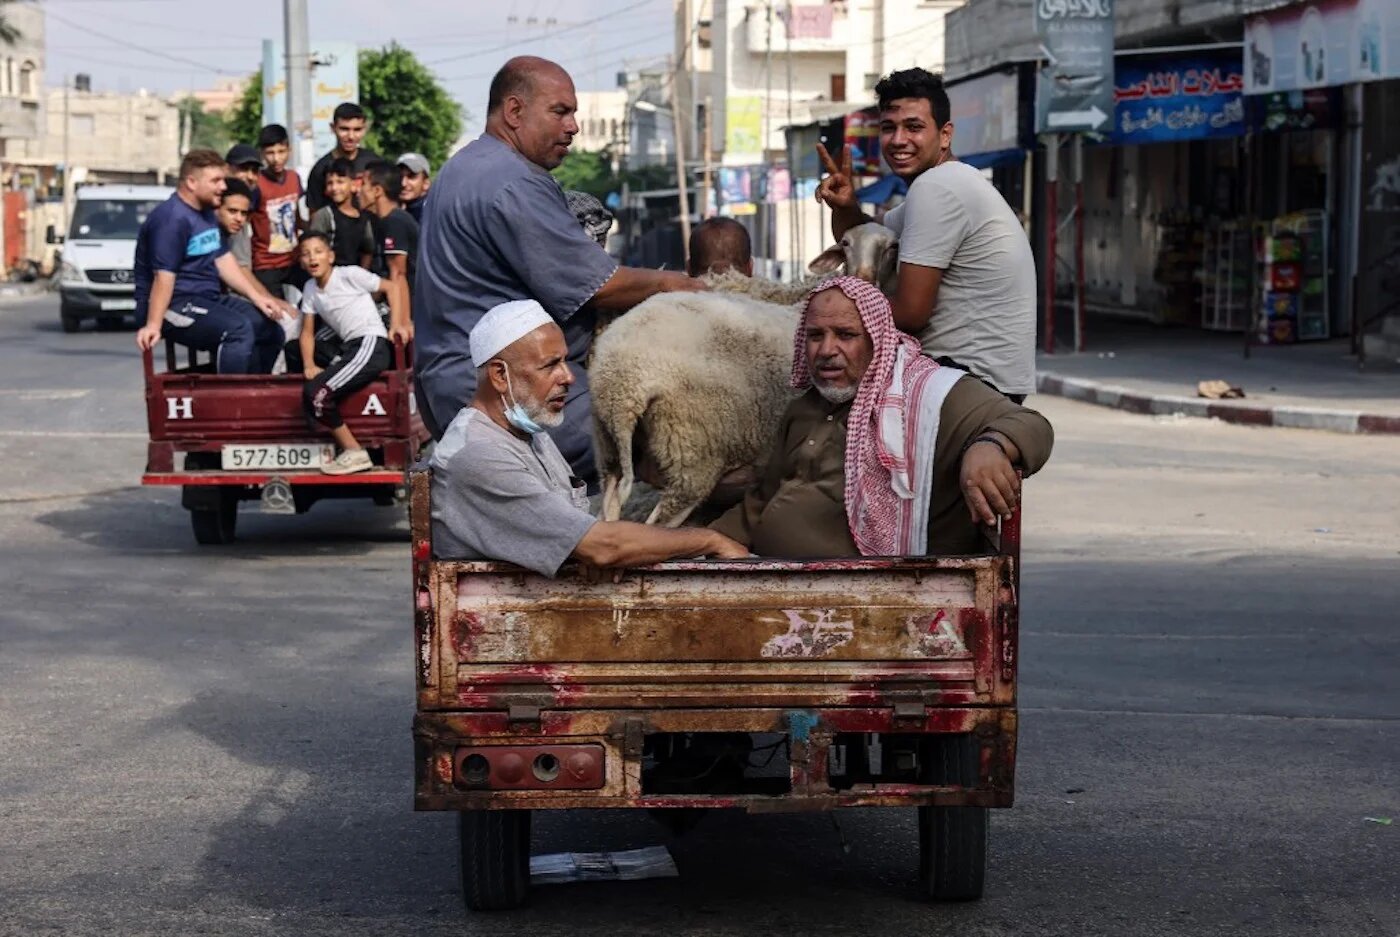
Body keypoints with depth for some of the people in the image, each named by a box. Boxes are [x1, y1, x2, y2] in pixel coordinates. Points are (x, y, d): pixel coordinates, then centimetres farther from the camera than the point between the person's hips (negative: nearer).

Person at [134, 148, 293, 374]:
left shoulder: (206, 215, 15)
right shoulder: (172, 219, -17)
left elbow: (224, 261, 15)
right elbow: (164, 277, -24)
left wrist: (257, 297, 5)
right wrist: (153, 326, -30)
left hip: (208, 300, 10)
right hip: (175, 304, -10)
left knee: (271, 329, 8)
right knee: (238, 329, -31)